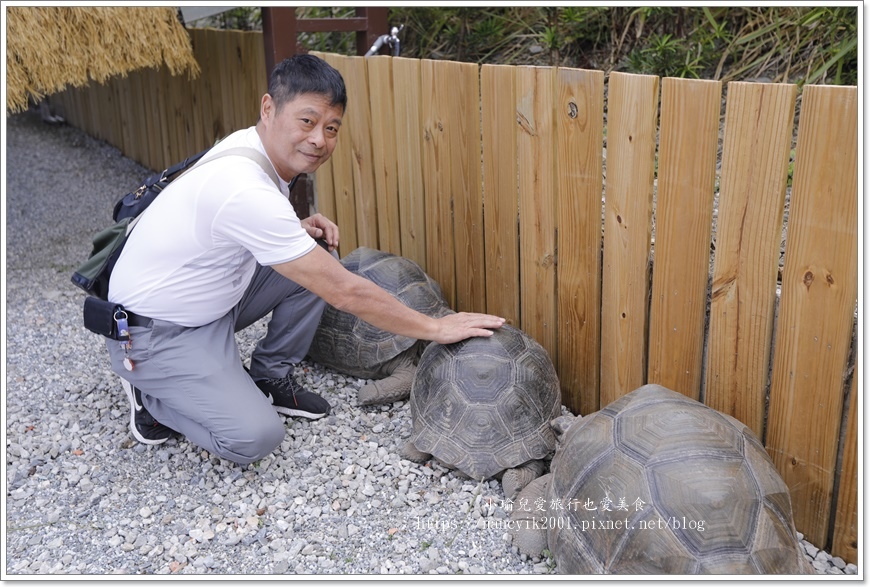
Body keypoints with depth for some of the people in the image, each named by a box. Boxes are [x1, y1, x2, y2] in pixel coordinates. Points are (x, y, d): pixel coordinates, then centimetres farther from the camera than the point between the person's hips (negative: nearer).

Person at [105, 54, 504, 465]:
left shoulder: (249, 145, -6)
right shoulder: (246, 191, -34)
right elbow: (344, 293, -31)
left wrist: (299, 229, -6)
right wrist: (436, 328, -22)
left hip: (211, 303, 9)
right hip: (155, 334, -9)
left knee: (318, 255, -1)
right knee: (254, 436, -21)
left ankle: (270, 378, 12)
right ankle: (152, 395, 6)